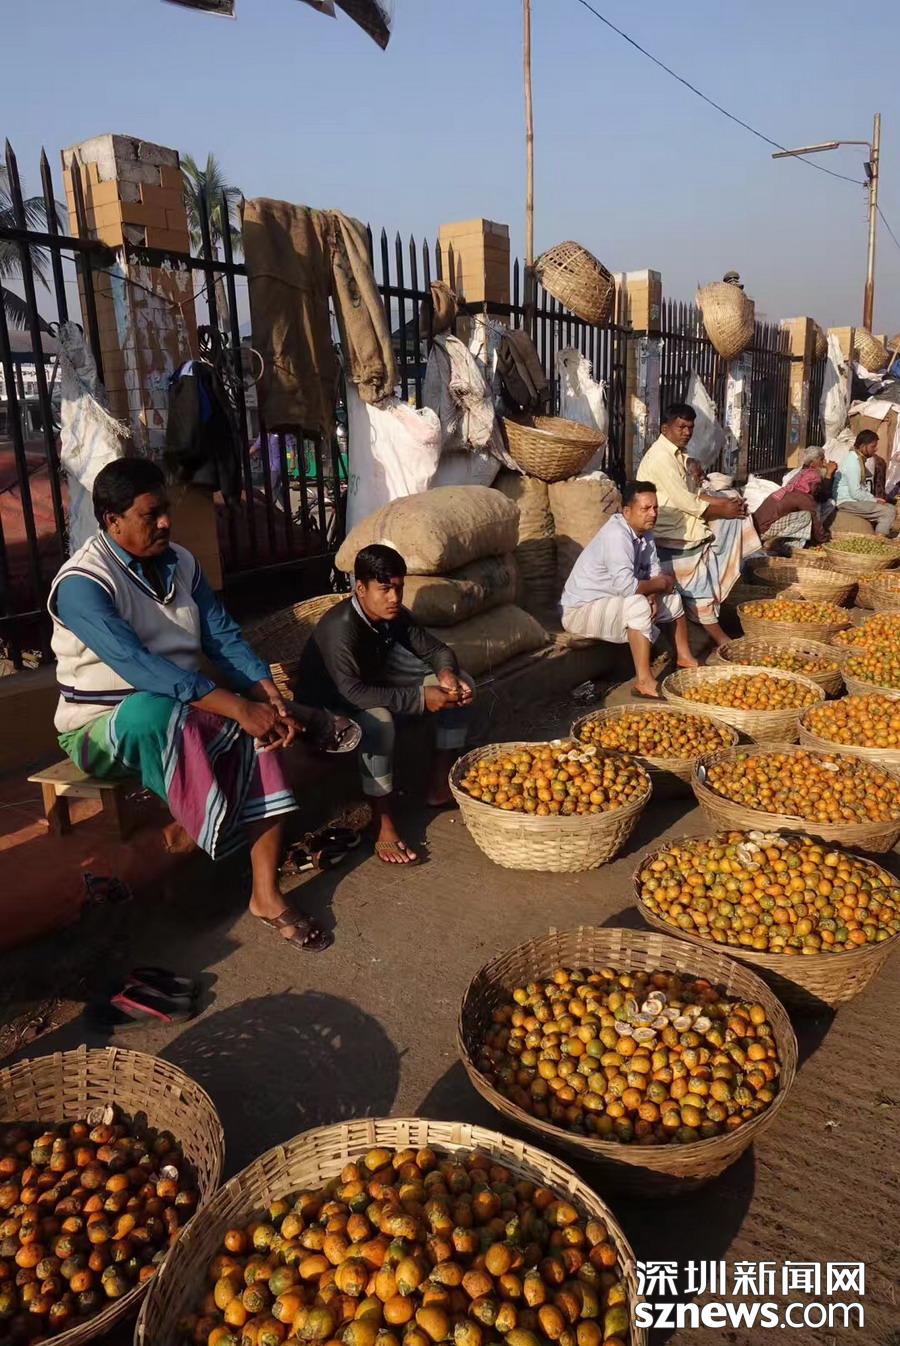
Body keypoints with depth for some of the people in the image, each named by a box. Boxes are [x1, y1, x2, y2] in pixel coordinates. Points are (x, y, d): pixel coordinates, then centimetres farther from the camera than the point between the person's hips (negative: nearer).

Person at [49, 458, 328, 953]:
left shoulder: (180, 563, 3)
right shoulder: (81, 583, -20)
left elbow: (224, 638, -2)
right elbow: (137, 665, -32)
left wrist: (271, 698, -21)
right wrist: (239, 708, -37)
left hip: (177, 712, 6)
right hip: (102, 730, -5)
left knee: (261, 732, -24)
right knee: (154, 710, -40)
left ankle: (266, 893, -24)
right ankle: (225, 845, -28)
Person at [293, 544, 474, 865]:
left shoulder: (395, 615, -9)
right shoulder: (340, 627, -32)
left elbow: (437, 649, 1)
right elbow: (352, 691, -43)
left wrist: (446, 673, -24)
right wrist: (420, 698, -43)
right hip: (330, 703, -8)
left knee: (461, 685, -1)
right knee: (379, 721, -42)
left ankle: (439, 785, 5)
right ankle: (383, 826, -30)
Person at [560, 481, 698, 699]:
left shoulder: (645, 532, 2)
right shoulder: (616, 535, -27)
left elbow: (654, 573, 5)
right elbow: (626, 586, -35)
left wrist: (653, 595, -16)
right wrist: (660, 584, -19)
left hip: (616, 600, 10)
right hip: (581, 608, -10)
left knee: (672, 598, 13)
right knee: (639, 605, -34)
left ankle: (684, 658, 30)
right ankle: (643, 681, -30)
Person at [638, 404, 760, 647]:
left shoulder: (678, 453, 10)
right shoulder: (660, 457, -21)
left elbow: (691, 494, 13)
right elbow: (687, 504, -23)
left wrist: (725, 502, -2)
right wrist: (724, 510, -11)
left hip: (684, 519, 10)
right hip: (669, 531, -10)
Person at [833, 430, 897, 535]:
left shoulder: (858, 458, 11)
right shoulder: (853, 462, -20)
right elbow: (856, 493, -23)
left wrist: (874, 499, 6)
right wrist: (875, 500, -11)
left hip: (854, 499, 10)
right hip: (847, 502, -10)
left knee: (890, 507, 11)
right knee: (889, 512, -17)